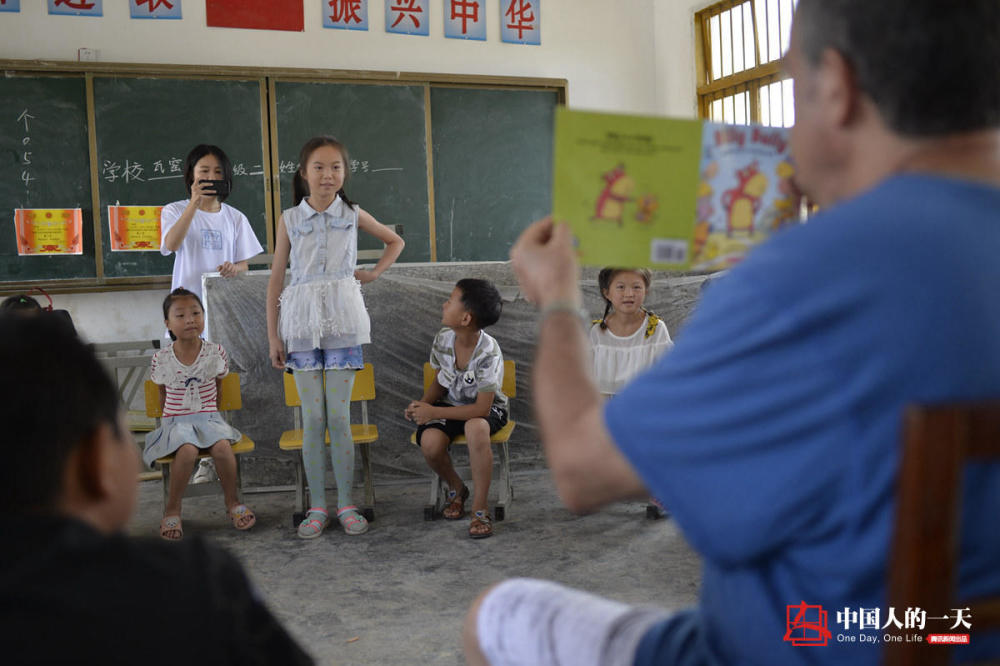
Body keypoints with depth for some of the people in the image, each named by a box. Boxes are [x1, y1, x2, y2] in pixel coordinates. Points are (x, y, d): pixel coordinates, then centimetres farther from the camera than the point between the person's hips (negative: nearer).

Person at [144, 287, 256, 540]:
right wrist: (172, 417, 5)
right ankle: (172, 508, -14)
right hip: (175, 420, -1)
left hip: (208, 417, 1)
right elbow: (163, 394, 12)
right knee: (188, 450, -33)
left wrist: (208, 415, 7)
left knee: (222, 446, -30)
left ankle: (232, 500, -6)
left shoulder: (216, 353, 0)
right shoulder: (161, 359, -3)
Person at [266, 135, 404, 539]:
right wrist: (273, 335, 2)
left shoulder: (354, 215, 5)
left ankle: (345, 504, 10)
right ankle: (317, 506, 12)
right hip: (302, 322, 0)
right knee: (313, 418, 2)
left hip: (343, 321, 0)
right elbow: (276, 278, 5)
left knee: (340, 416, 0)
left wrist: (374, 273, 9)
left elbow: (395, 241, 23)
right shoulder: (289, 219, 4)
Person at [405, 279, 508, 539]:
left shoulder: (489, 353, -27)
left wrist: (432, 412, -26)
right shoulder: (443, 339, -9)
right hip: (451, 404, 5)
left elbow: (481, 409, -25)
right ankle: (456, 488, 7)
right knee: (429, 443, -28)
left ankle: (480, 509, -24)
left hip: (486, 409, -4)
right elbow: (439, 382, 8)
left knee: (475, 428, -41)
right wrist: (422, 405, -13)